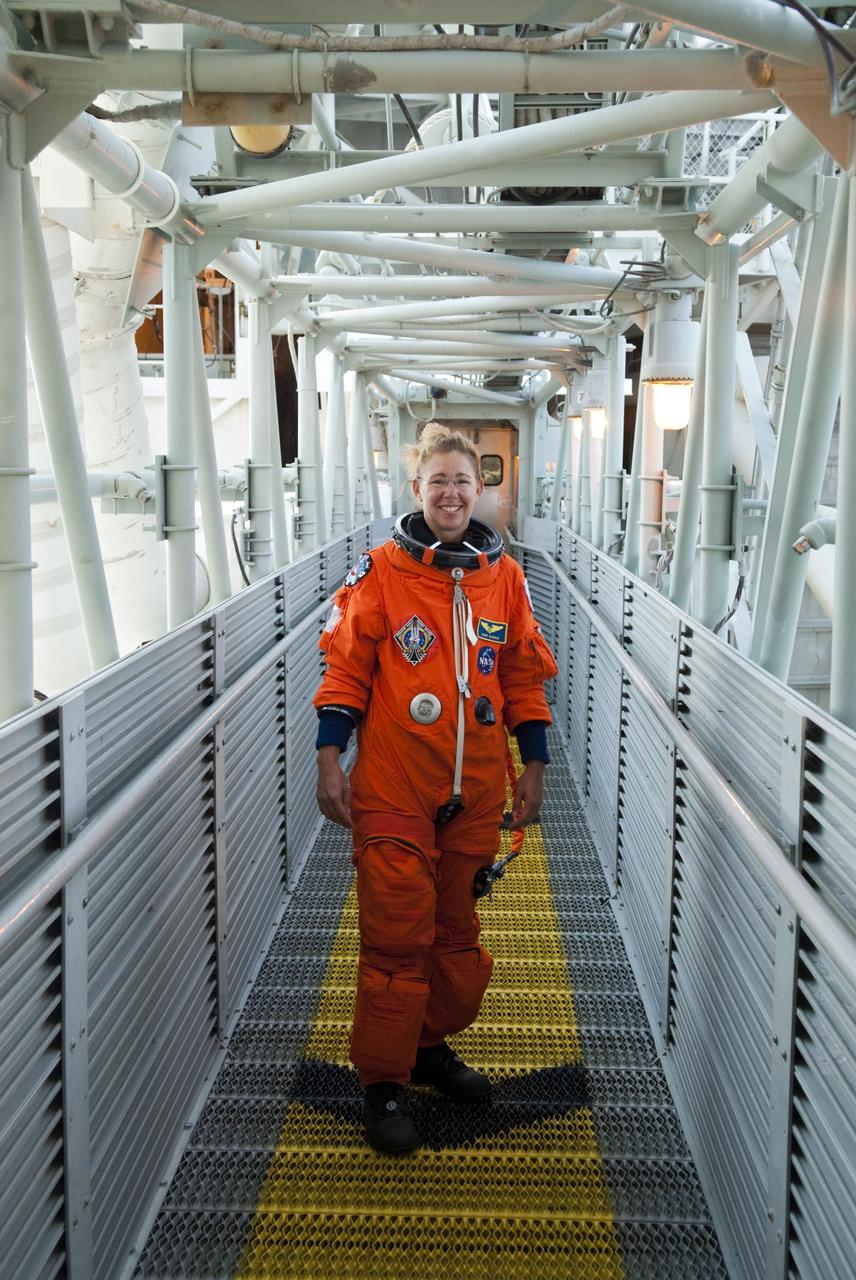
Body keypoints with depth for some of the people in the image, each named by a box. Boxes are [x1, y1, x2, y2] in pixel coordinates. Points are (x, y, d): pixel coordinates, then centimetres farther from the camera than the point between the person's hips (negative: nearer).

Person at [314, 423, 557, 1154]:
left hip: (476, 790, 4)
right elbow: (346, 667, -1)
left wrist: (535, 767, 11)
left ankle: (432, 1045, 35)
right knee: (396, 932, -1)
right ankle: (384, 1083, 13)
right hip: (392, 789, -4)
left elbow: (524, 677, 12)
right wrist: (330, 760, -7)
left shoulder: (505, 577, 7)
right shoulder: (381, 571, -3)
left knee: (457, 928, 15)